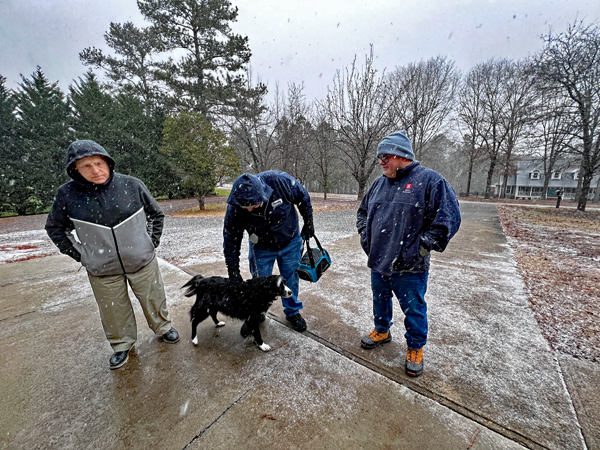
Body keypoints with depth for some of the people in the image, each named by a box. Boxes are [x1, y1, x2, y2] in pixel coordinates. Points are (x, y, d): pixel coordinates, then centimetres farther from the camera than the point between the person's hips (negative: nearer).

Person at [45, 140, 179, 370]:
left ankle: (163, 327, 43)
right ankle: (122, 345, 43)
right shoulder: (67, 194, -9)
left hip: (143, 262, 0)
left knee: (154, 300, 16)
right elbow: (55, 228, 7)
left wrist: (151, 242, 0)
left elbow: (156, 214, 3)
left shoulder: (131, 185, -11)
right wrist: (80, 255, 0)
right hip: (102, 271, 1)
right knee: (114, 311, 17)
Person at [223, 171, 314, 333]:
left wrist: (308, 223, -4)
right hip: (262, 248, 0)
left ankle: (292, 312, 39)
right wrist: (234, 274, -12)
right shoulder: (234, 209, -29)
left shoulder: (280, 181, -33)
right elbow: (231, 242, -15)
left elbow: (303, 198, -12)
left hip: (291, 242, 1)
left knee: (291, 279, 14)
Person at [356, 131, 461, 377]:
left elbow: (449, 218, -15)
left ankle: (415, 348, 37)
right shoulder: (379, 183, 8)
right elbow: (363, 211, 20)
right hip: (378, 260, 6)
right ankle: (382, 331, 49)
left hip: (408, 267, -5)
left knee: (413, 309, 12)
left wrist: (423, 246, -18)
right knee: (380, 299, 23)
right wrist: (364, 234, 7)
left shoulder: (429, 180, -10)